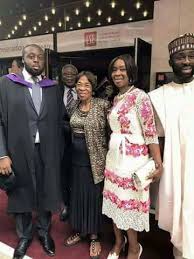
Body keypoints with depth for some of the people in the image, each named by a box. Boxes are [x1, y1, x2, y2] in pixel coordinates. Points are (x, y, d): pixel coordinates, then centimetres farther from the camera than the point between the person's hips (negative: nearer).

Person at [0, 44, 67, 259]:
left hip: (47, 152, 2)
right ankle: (24, 236, 40)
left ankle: (44, 232, 41)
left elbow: (59, 121, 6)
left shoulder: (53, 88, 6)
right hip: (18, 151, -1)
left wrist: (59, 151, 1)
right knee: (21, 195, 15)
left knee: (46, 193, 15)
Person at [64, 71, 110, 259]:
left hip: (95, 159, -5)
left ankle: (94, 236, 28)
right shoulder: (75, 106, 5)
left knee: (94, 196, 8)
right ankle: (79, 231, 38)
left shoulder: (102, 105, -11)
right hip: (77, 158, 5)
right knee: (78, 194, 16)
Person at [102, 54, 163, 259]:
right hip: (114, 157, 7)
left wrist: (158, 162, -18)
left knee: (130, 202, 6)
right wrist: (111, 153, 14)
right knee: (115, 200, 16)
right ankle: (119, 240, 39)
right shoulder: (116, 98, 11)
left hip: (132, 158, -7)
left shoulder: (139, 96, -12)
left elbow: (150, 131, -16)